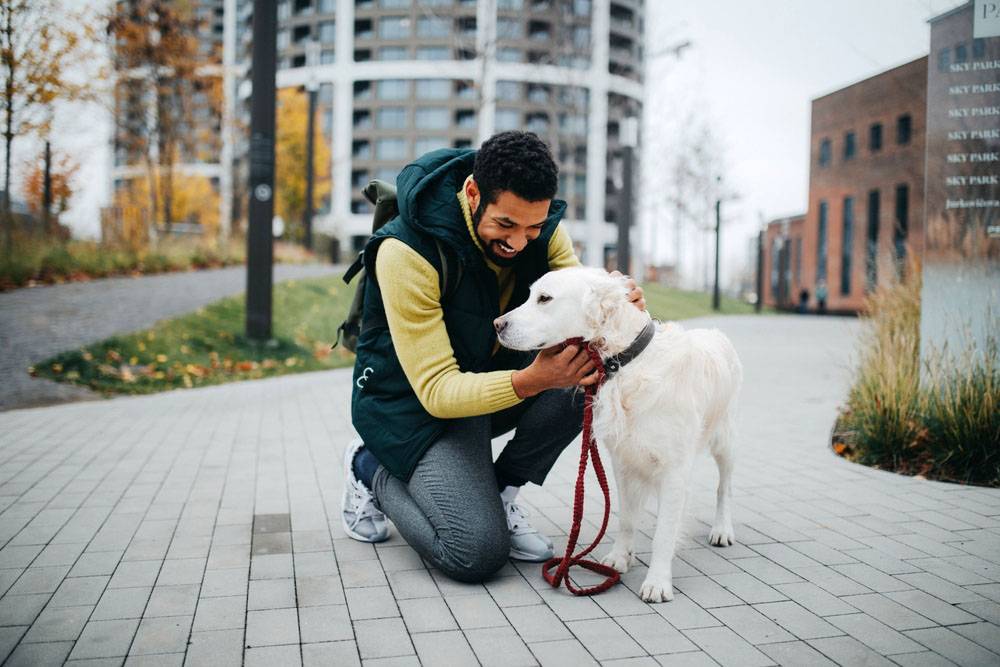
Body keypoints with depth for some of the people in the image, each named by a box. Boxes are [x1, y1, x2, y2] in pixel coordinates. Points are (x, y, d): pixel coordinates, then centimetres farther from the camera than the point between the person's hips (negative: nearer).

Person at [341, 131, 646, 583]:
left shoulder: (541, 228, -11)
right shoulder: (406, 251, -28)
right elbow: (436, 390, -29)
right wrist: (531, 381, -45)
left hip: (498, 372, 6)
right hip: (415, 403, -5)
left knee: (591, 374, -23)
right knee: (477, 553, -21)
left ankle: (499, 490, -2)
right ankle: (372, 468, 7)